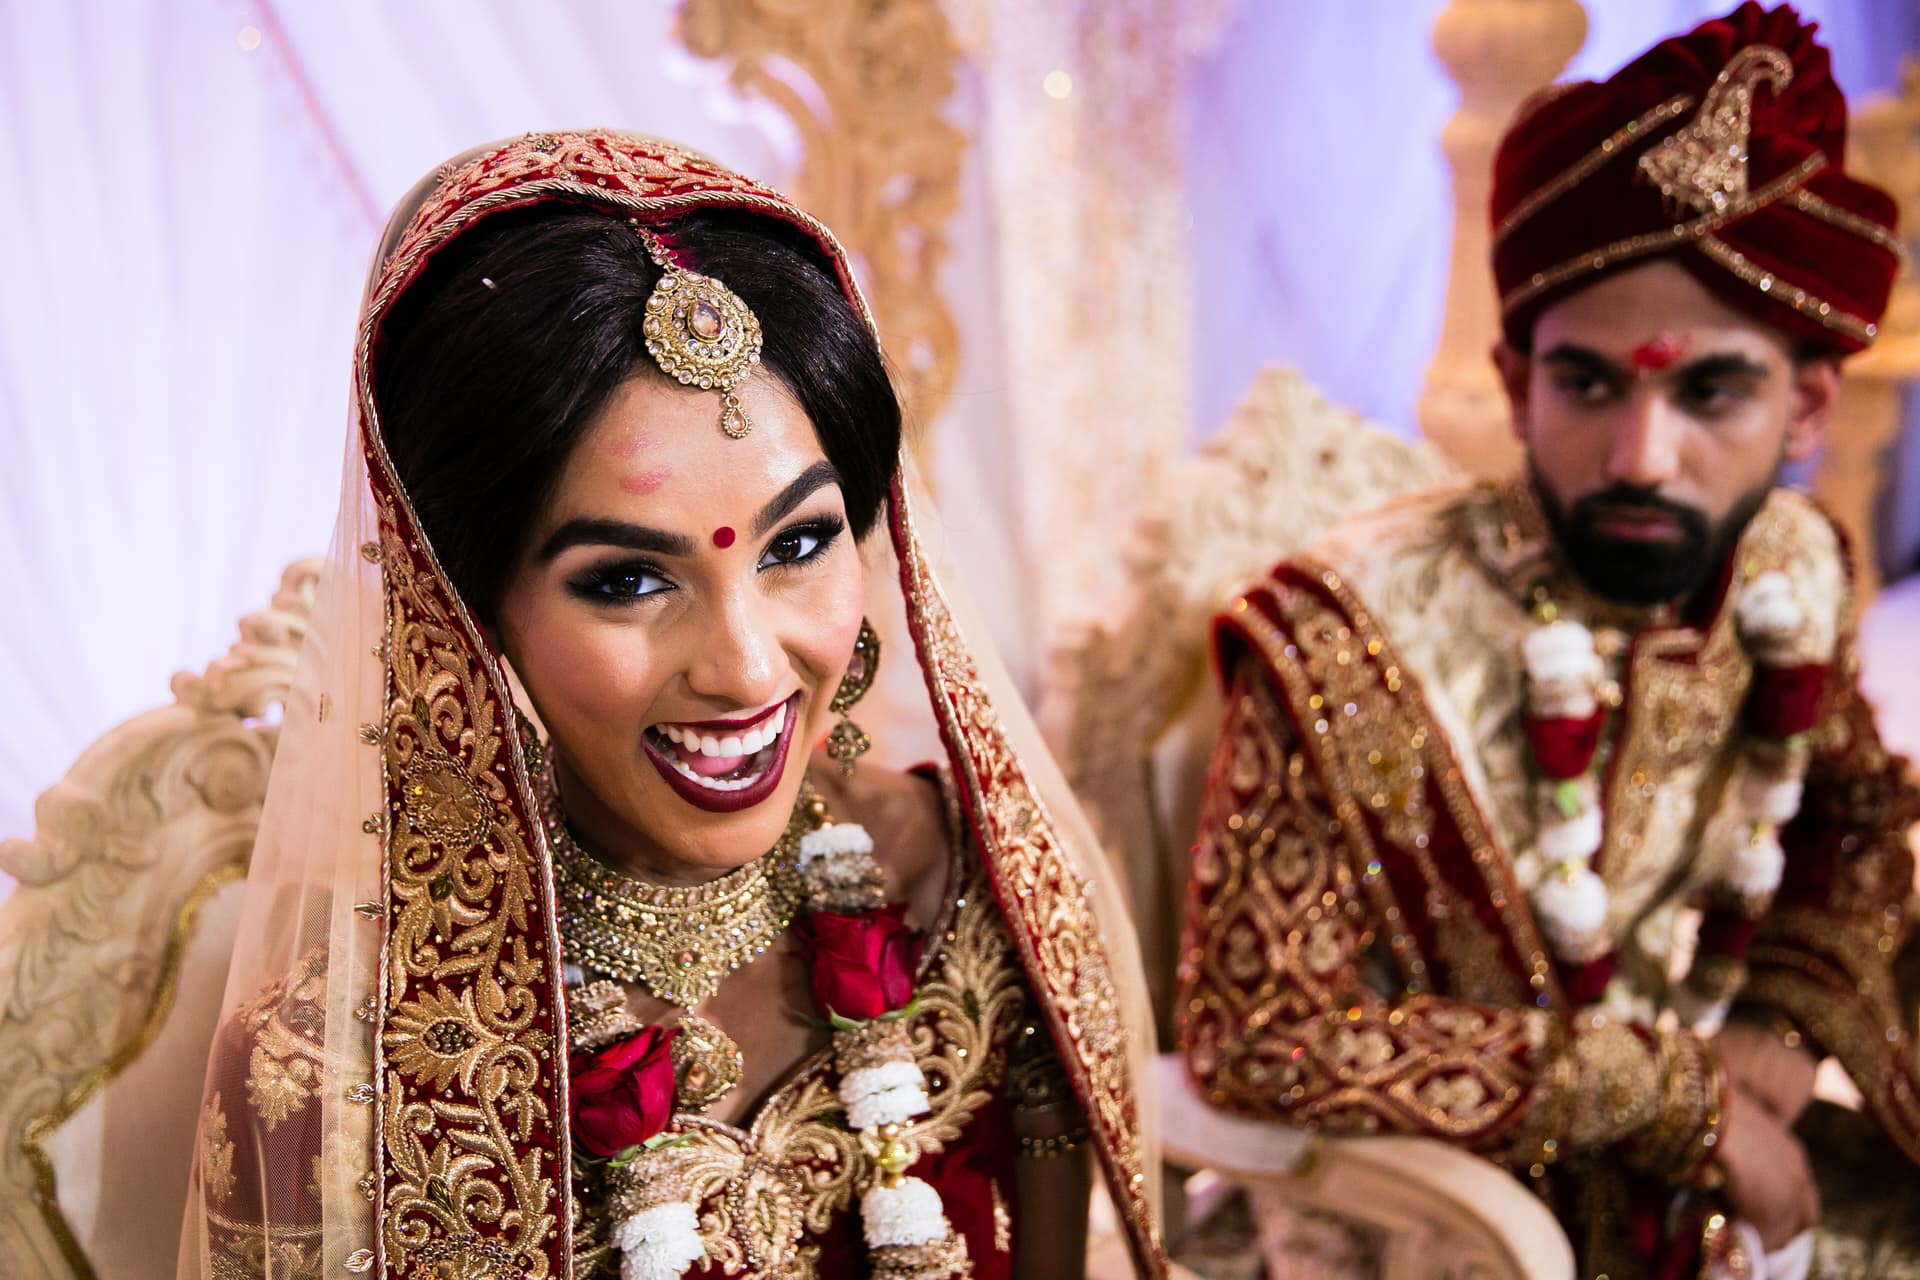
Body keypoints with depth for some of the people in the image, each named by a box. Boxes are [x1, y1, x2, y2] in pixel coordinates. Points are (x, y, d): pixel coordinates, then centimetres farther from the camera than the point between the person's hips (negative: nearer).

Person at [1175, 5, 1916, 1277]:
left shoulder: (1793, 573, -7)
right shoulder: (1353, 650, -24)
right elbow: (1256, 1038, -20)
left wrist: (1783, 1023, -5)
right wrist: (1668, 1092, -17)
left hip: (1701, 1169, 5)